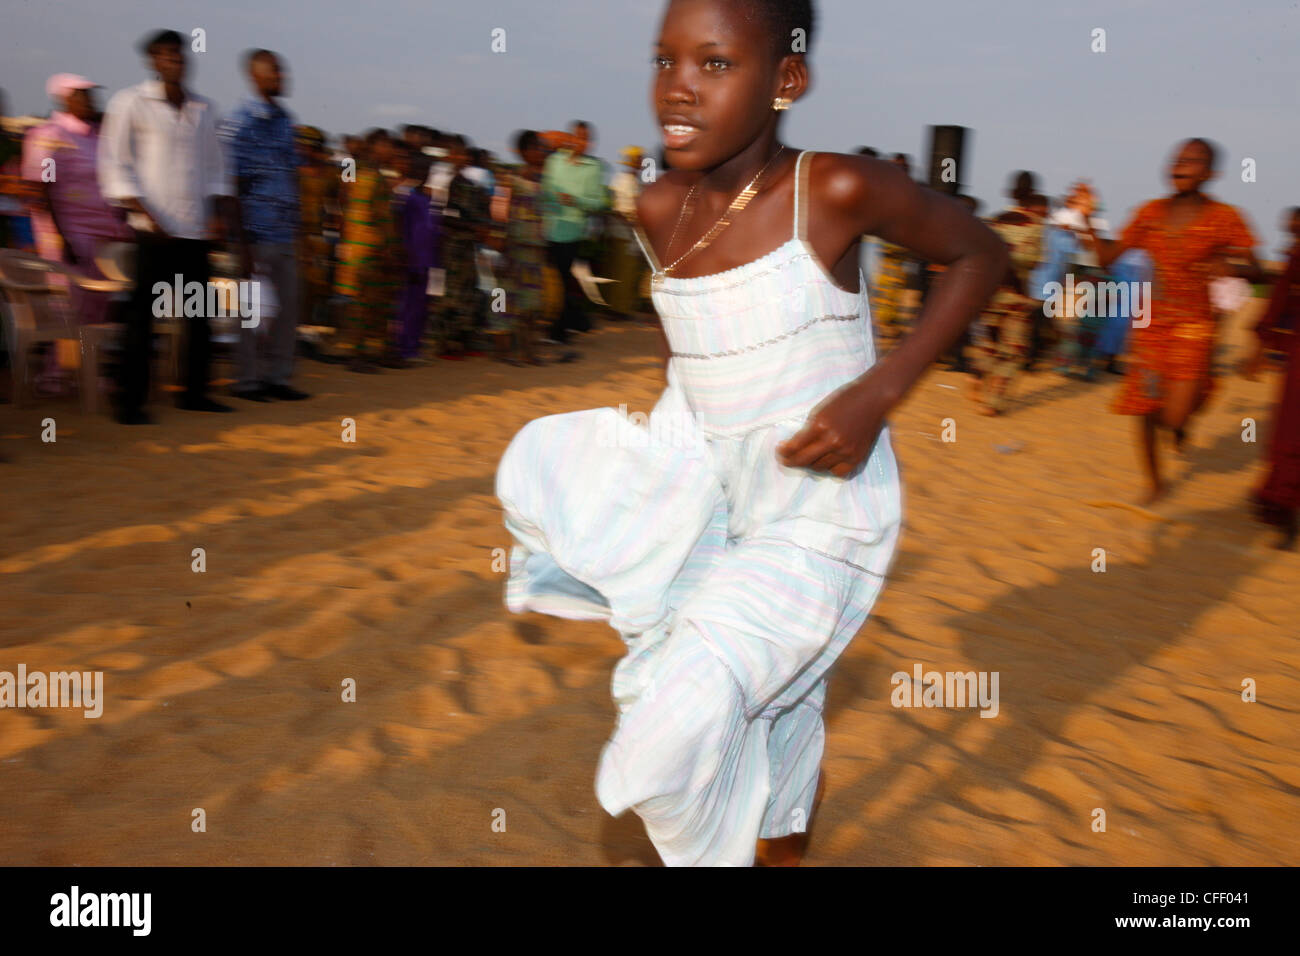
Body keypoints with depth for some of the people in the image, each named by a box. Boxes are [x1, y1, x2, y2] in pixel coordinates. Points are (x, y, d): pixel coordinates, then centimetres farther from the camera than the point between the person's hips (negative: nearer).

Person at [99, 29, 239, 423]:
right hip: (155, 230, -5)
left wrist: (219, 213, 4)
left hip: (196, 229, 5)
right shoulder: (130, 102, 0)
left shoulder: (204, 109, 14)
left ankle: (194, 391, 18)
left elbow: (214, 166, 20)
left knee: (200, 314, 7)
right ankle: (130, 401, 0)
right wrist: (147, 214, -13)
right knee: (143, 313, -5)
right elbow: (114, 165, -3)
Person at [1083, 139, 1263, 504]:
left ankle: (1180, 421, 26)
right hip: (1150, 323, 3)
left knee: (1174, 417, -14)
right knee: (1144, 409, 6)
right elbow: (1107, 257, 6)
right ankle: (1154, 481, 29)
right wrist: (1088, 220, -7)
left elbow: (1254, 269, -1)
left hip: (1192, 326, -3)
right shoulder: (1152, 212, 4)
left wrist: (1229, 267, -22)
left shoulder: (1223, 217, -4)